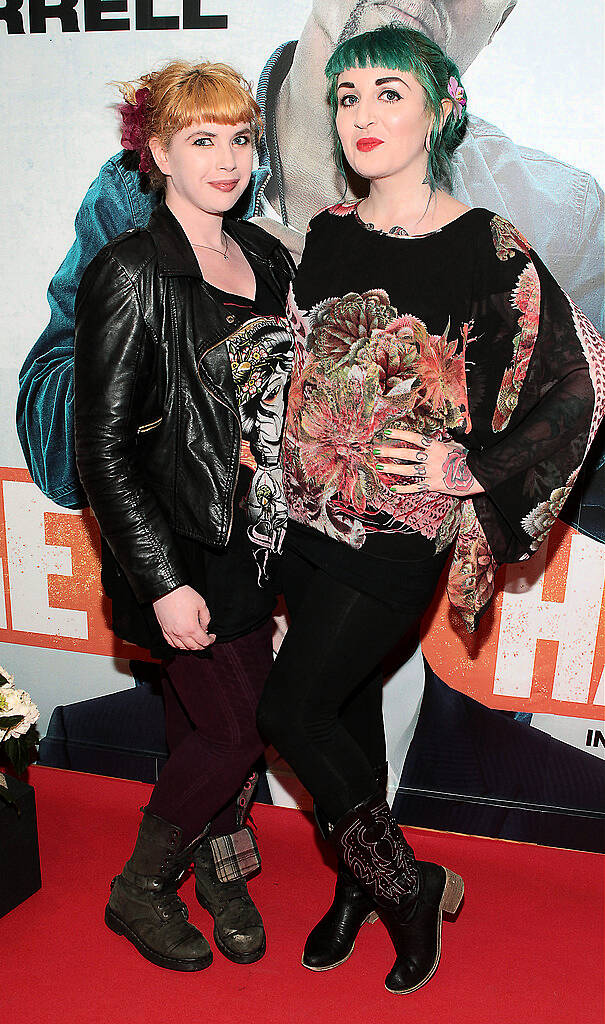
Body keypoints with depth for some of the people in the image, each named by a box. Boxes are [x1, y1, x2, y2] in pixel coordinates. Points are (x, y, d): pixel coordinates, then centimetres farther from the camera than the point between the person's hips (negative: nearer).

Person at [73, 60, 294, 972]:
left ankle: (219, 871, 39)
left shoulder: (265, 258, 8)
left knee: (208, 721, 16)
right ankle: (138, 890, 26)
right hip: (180, 546, -6)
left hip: (251, 535, 6)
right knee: (235, 730, 1)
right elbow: (102, 447, -15)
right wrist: (164, 581, -18)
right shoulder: (130, 274, -13)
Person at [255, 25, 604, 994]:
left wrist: (475, 469, -12)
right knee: (347, 704, 16)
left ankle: (411, 883, 21)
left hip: (399, 529, -5)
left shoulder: (489, 251, -10)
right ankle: (360, 886, 39)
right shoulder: (326, 234, 6)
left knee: (291, 711, -4)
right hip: (309, 516, 6)